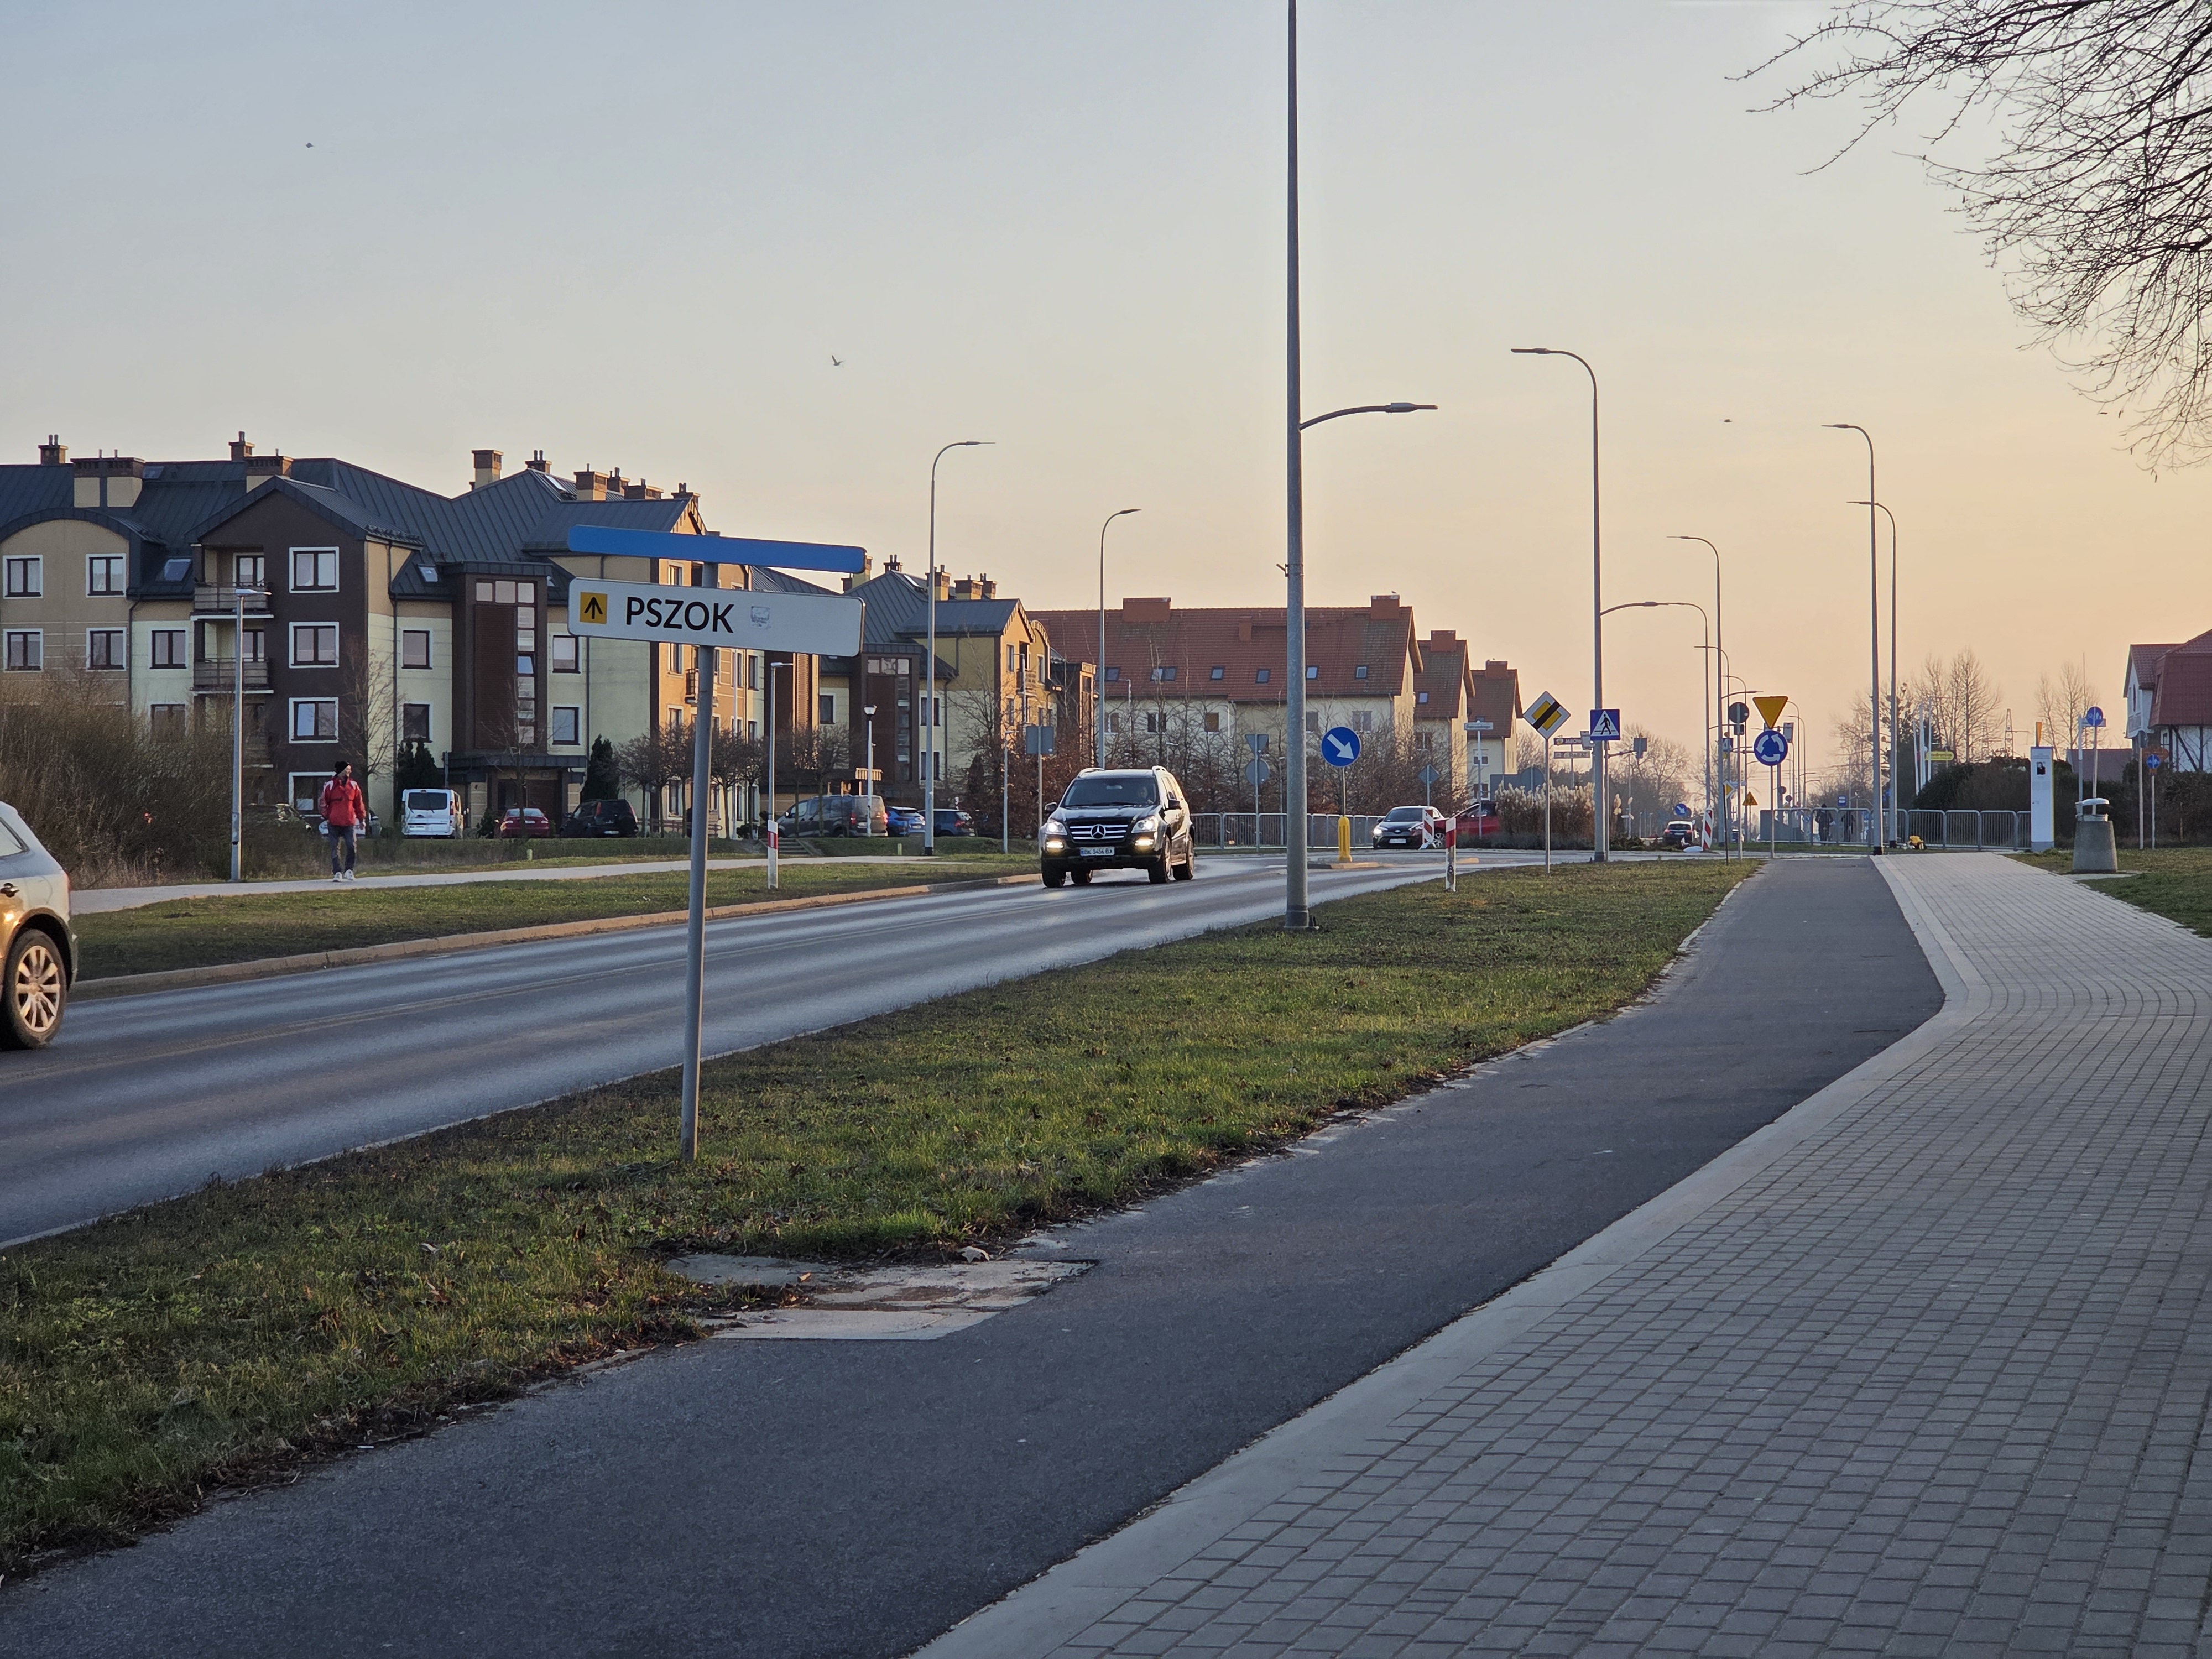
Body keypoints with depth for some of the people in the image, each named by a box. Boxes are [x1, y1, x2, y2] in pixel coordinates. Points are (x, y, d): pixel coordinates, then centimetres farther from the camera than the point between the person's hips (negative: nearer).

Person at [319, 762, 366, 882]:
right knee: (335, 849, 1)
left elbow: (359, 803, 15)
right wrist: (325, 816, -4)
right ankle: (337, 873, 4)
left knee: (351, 847, -7)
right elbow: (323, 803, 4)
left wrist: (362, 818, 14)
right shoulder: (330, 786, 0)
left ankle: (349, 870, 6)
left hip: (349, 823, 2)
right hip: (334, 823, -2)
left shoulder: (354, 786, 10)